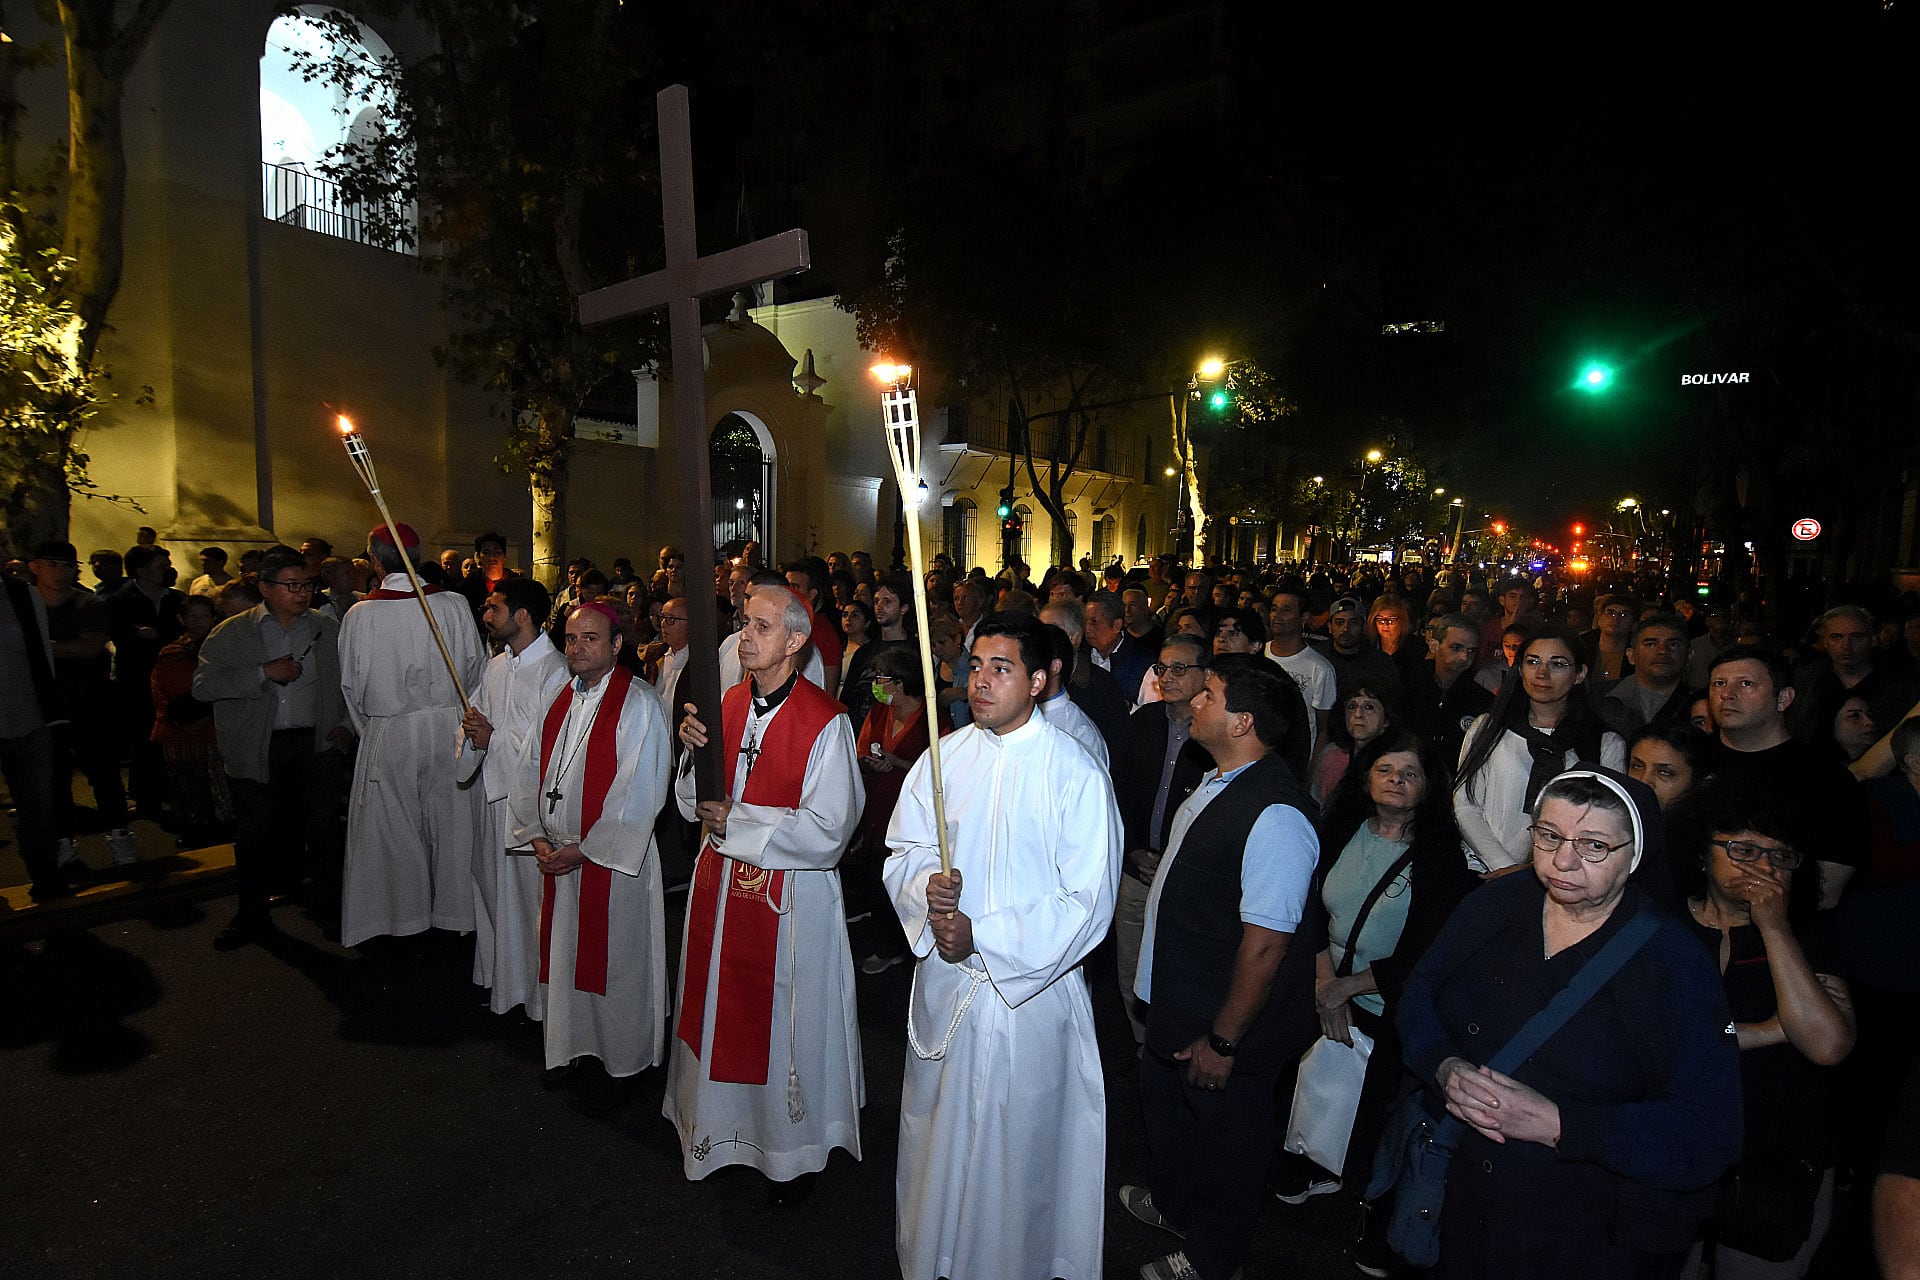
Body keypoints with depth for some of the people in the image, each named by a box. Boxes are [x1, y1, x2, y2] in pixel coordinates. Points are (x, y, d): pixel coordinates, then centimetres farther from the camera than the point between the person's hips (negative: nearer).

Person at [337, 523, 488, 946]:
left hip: (387, 737, -1)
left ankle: (406, 919, 24)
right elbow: (476, 670, -1)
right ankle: (453, 913, 23)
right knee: (450, 826, 12)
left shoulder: (359, 615, -9)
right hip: (448, 730, 1)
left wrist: (369, 731, 15)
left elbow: (352, 686, -1)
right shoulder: (454, 604, -8)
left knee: (395, 832, 13)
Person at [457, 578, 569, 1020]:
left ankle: (538, 992, 17)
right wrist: (471, 729, -5)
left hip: (534, 798, -8)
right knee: (494, 891, 18)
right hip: (497, 794, 8)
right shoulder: (495, 667, 11)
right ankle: (501, 980, 35)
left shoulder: (555, 672, -16)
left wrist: (494, 739, -14)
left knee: (533, 896, 0)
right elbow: (478, 724, 18)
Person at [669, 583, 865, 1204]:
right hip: (721, 887, 6)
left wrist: (737, 821, -16)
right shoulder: (728, 704, 2)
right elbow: (694, 805, 6)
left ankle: (792, 1151, 33)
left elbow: (827, 831, -21)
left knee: (783, 1020, 10)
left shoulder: (825, 722, -18)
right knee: (723, 1009, 19)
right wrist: (694, 751, -14)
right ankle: (727, 1126, 43)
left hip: (789, 898, -6)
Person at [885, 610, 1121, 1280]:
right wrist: (925, 887, -16)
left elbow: (1087, 904, -17)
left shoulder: (1075, 773, -15)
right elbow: (904, 849, 6)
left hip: (1030, 988, -4)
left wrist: (982, 936, -21)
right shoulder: (944, 757, -1)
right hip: (943, 980, 4)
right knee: (938, 1127, 21)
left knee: (1018, 1143, 12)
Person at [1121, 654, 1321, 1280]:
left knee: (1224, 1136, 17)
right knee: (1165, 1100, 29)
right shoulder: (1218, 783, -3)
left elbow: (1265, 944, -29)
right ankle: (1172, 1203, 58)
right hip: (1178, 1004, 9)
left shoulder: (1276, 816, -32)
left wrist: (1223, 1041, -21)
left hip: (1228, 1023, -9)